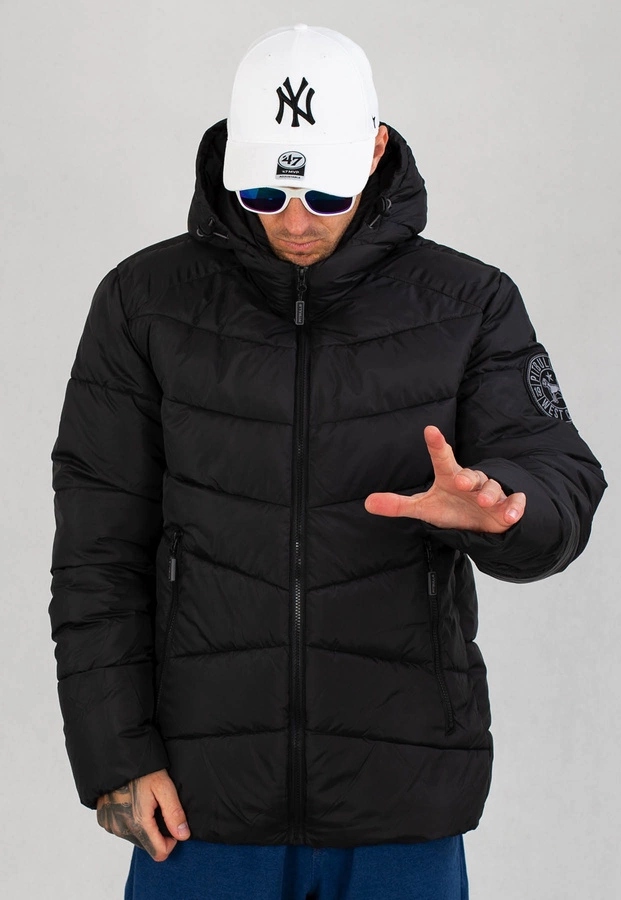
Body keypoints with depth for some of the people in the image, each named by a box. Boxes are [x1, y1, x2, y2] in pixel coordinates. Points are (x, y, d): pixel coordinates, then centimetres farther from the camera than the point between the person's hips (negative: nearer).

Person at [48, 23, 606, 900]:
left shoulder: (471, 306, 1)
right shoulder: (146, 302, 0)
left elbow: (562, 490, -6)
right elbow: (99, 550, 1)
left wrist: (496, 506, -30)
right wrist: (116, 754, -4)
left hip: (404, 801, 0)